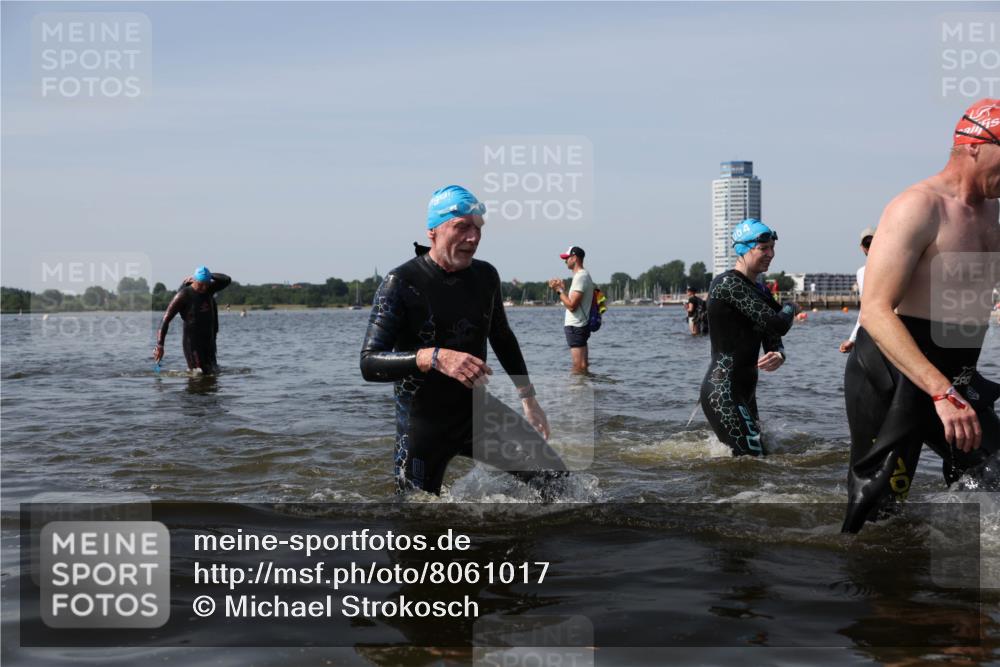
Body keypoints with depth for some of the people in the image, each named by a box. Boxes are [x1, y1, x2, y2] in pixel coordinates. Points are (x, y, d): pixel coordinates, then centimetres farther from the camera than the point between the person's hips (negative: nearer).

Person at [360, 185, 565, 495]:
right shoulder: (401, 283, -16)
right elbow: (369, 364, -24)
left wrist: (527, 396, 20)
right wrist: (434, 358, -38)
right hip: (423, 422, -4)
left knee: (554, 476, -9)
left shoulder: (486, 276, 1)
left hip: (477, 409, 4)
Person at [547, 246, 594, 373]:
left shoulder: (580, 277, -16)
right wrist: (562, 288, 14)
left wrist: (559, 290, -11)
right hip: (580, 325, 11)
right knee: (582, 366, 13)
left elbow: (571, 305, -21)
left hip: (575, 327, -11)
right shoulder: (584, 275, 17)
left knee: (579, 366, -10)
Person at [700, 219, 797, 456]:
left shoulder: (761, 291, 17)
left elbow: (773, 340, 10)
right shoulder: (727, 283, -13)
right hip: (723, 391, -10)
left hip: (745, 390, 10)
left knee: (759, 452, 17)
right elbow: (778, 324, -19)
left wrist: (778, 356, -15)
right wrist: (789, 308, 4)